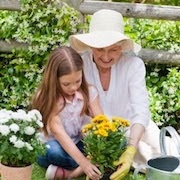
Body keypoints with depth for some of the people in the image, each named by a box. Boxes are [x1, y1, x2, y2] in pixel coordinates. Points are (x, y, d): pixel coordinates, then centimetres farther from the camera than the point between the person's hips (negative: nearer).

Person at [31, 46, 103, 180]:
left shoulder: (89, 92, -8)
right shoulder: (46, 97, -19)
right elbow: (58, 132, -29)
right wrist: (83, 162, -40)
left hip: (80, 144, 4)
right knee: (53, 151, -39)